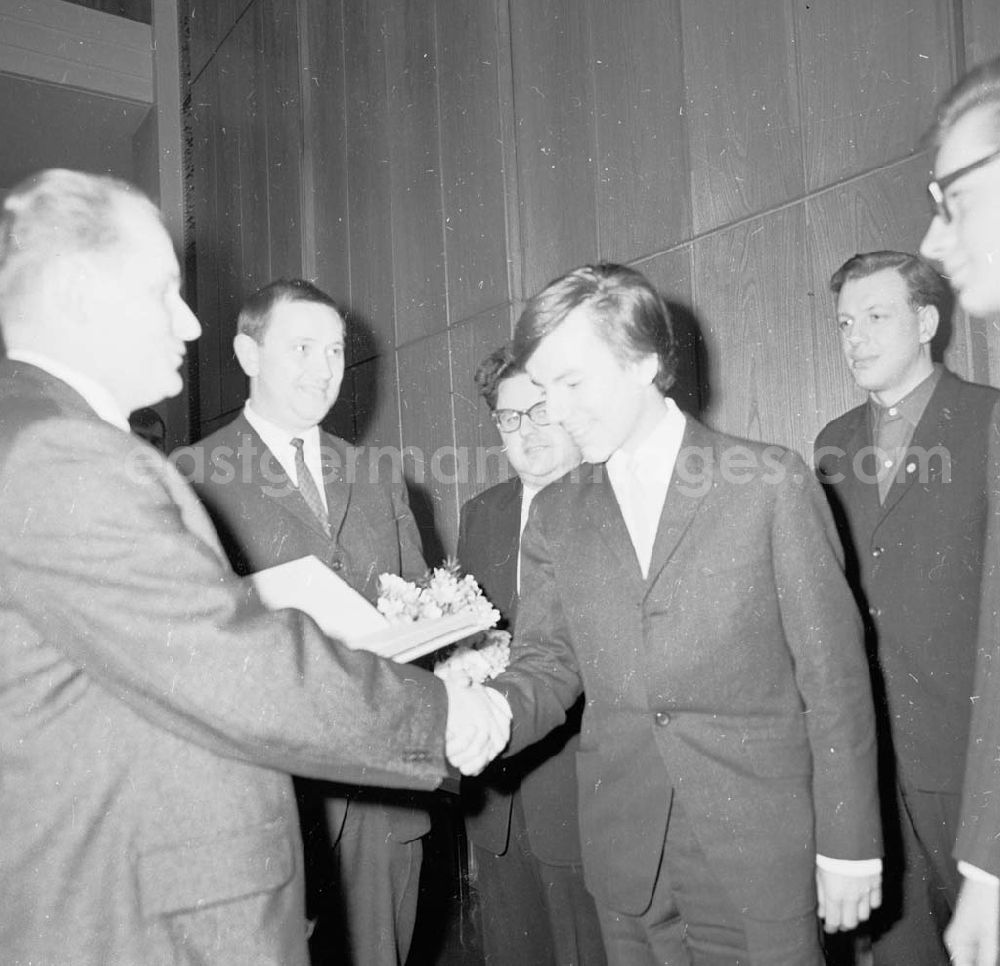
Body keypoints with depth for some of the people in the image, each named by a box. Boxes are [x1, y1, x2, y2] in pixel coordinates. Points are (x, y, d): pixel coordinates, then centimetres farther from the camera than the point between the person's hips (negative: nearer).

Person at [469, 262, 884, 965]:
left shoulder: (773, 483, -7)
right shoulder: (555, 514, 4)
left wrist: (850, 842, -4)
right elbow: (547, 667, 3)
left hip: (758, 855, -3)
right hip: (624, 861, 3)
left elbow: (833, 670, -5)